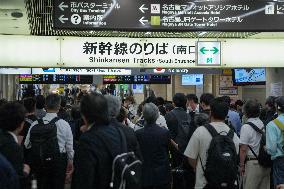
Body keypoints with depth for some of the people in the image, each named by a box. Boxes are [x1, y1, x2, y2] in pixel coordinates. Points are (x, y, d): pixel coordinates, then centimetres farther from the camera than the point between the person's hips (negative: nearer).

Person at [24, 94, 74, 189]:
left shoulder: (35, 124, -9)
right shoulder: (64, 124, -12)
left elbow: (27, 145, -1)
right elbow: (70, 146, -4)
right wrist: (70, 162, 12)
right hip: (59, 161, -2)